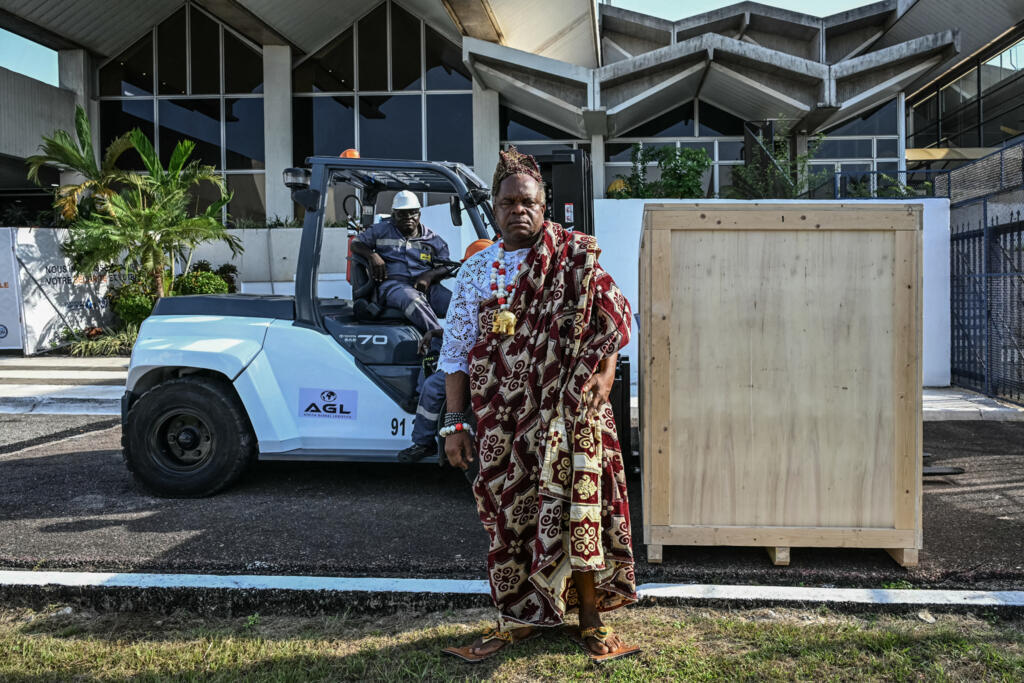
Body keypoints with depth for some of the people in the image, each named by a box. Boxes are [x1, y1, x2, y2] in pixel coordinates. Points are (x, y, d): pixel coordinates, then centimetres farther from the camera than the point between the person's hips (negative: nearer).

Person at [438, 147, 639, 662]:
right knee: (510, 513, 7)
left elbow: (613, 319, 2)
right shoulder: (475, 273, 8)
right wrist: (454, 422, 1)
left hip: (565, 415, -2)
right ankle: (518, 618, 24)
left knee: (575, 509, -2)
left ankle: (591, 618, 15)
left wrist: (602, 374, -14)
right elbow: (456, 353, 8)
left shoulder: (574, 260, 3)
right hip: (501, 421, 2)